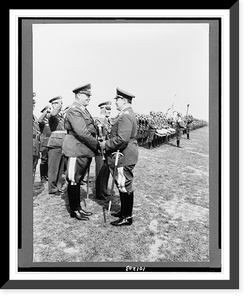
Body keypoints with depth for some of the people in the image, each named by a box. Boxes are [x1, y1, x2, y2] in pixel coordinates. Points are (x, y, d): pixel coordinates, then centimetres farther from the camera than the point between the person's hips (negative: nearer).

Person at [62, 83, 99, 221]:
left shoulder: (84, 110, 16)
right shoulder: (74, 110, -15)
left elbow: (90, 130, 15)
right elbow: (82, 132, -23)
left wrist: (96, 144, 2)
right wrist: (97, 145, -18)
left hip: (85, 151, 10)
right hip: (76, 150, -10)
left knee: (78, 180, 17)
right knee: (73, 181, 2)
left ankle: (78, 208, 27)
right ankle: (74, 211, 13)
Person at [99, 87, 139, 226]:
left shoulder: (125, 116, -20)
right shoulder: (128, 114, 15)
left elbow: (122, 139, -28)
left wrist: (106, 144, -16)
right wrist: (107, 143, 14)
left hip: (124, 157, -11)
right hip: (124, 156, 11)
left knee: (125, 186, -2)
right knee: (123, 185, 19)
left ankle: (127, 217, 9)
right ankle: (124, 211, 32)